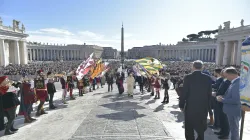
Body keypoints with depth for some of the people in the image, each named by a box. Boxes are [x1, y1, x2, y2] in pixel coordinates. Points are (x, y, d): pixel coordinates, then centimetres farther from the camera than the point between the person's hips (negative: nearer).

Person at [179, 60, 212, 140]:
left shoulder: (188, 77, -12)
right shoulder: (208, 78, -3)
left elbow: (184, 92, -12)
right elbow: (209, 94, 0)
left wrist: (181, 105, -1)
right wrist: (207, 105, 12)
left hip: (190, 106, -3)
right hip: (203, 107, 3)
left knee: (189, 128, 12)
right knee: (200, 127, 21)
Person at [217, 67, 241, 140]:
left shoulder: (237, 84, -27)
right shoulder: (235, 82, 3)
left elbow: (235, 100, -31)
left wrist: (222, 99, -20)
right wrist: (223, 97, -1)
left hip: (234, 112, -9)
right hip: (232, 111, 9)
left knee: (234, 130, 10)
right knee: (234, 129, 25)